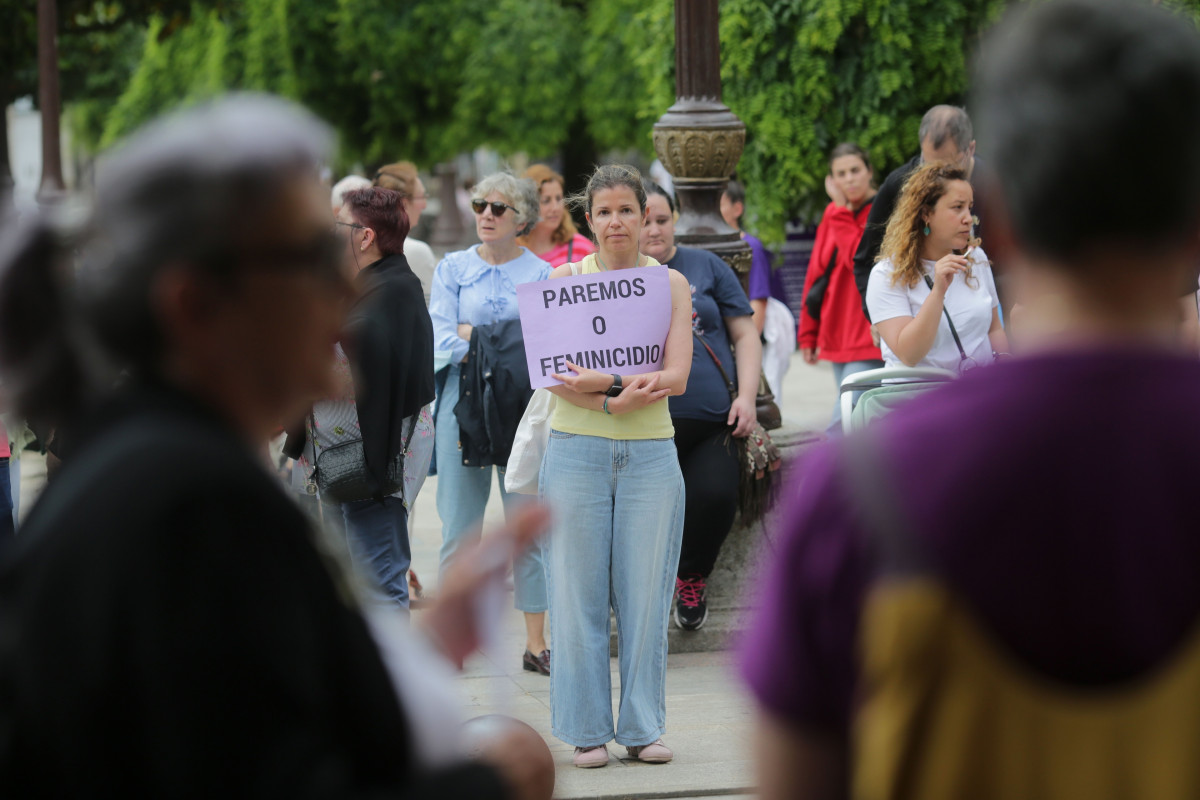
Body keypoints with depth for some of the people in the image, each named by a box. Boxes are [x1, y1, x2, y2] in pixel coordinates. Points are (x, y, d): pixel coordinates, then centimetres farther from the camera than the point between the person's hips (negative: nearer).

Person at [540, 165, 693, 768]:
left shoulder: (671, 283, 6)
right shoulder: (563, 280, 4)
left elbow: (677, 376, -6)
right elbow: (555, 374, -6)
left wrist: (601, 383, -21)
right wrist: (617, 395, -23)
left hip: (650, 453, 1)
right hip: (577, 449, -1)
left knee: (645, 594, 2)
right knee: (579, 593, -1)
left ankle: (642, 728, 11)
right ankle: (587, 730, 7)